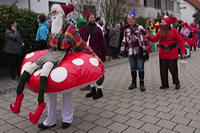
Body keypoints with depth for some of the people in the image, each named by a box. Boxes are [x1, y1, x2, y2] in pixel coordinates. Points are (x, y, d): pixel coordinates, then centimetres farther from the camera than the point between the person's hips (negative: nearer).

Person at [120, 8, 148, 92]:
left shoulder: (140, 28, -5)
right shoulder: (126, 30, 11)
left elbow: (144, 40, -7)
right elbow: (124, 41, 17)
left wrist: (145, 50, -10)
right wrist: (122, 50, 11)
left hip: (139, 52, -5)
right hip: (131, 52, 5)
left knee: (140, 68, -1)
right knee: (133, 68, 12)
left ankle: (142, 83, 10)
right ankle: (134, 83, 25)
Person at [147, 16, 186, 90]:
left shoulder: (174, 30, -7)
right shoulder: (160, 31, 5)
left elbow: (180, 40, -7)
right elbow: (154, 39, 0)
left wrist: (183, 50, -12)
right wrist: (147, 36, -14)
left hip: (172, 54, -4)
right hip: (163, 54, 4)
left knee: (173, 69, 3)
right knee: (163, 70, 7)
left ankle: (176, 83, 26)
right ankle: (165, 84, 20)